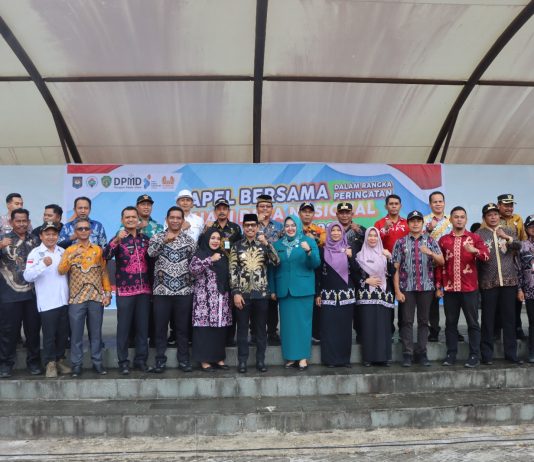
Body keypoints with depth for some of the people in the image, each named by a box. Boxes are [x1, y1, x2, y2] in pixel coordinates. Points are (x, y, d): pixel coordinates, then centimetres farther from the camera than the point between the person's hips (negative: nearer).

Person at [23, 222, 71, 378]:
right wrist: (43, 264, -33)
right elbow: (27, 276, -19)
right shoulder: (35, 253, -6)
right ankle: (50, 363, 15)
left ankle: (60, 360, 26)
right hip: (47, 303, -5)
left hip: (64, 301, 5)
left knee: (63, 334, 12)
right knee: (49, 335, 2)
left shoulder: (63, 251, 10)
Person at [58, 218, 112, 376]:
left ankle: (97, 362, 15)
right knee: (76, 333, 3)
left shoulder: (98, 249, 8)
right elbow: (61, 271, -10)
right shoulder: (69, 250, 4)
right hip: (76, 298, -1)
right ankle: (76, 364, 11)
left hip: (96, 297, 1)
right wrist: (72, 257, -24)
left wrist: (108, 293, 3)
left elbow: (104, 272, 9)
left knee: (96, 332, 7)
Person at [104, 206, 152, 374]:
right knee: (123, 327, 2)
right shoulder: (118, 239, -2)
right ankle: (123, 362, 12)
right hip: (125, 291, -3)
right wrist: (116, 240, -36)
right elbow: (105, 255, -20)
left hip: (144, 290, 4)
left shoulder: (145, 239, 9)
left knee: (143, 326, 8)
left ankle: (141, 360, 18)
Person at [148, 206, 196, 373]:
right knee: (160, 327, 5)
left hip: (184, 290, 1)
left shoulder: (189, 239, 7)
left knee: (183, 327, 7)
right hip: (162, 290, -1)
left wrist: (193, 283, 5)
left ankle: (183, 359, 19)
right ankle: (160, 359, 17)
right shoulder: (157, 237, 3)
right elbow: (151, 253, -18)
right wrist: (164, 240, -33)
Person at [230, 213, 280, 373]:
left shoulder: (264, 244, 6)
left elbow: (276, 262, -9)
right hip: (243, 293, -1)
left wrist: (267, 244, -18)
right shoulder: (236, 246, 4)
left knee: (261, 328, 8)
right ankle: (242, 361, 14)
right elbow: (233, 271, 0)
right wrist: (235, 292, -7)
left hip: (262, 293, 1)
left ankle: (260, 360, 18)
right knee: (242, 328, 5)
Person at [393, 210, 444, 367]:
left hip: (426, 287, 1)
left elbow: (441, 261, 0)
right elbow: (395, 268, 1)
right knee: (407, 321, 2)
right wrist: (397, 290, -6)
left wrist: (430, 253, -20)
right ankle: (407, 354, 8)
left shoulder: (430, 241, 8)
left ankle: (421, 353, 15)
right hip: (406, 288, -1)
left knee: (424, 321, 7)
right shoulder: (400, 242, 4)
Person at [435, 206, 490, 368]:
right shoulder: (443, 240, 7)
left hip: (470, 288, -1)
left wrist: (475, 251, -27)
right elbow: (439, 264, 8)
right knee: (450, 322, 7)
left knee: (473, 322, 4)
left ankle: (474, 356, 11)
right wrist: (438, 286, 4)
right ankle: (451, 354, 15)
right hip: (450, 289, 1)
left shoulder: (475, 238, 4)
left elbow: (486, 256, -7)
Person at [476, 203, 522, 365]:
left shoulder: (509, 232, 12)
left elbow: (518, 246, -5)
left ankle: (511, 353, 15)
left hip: (509, 281, 2)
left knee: (509, 318, 6)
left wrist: (507, 237, -21)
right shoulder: (479, 234, 4)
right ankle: (486, 354, 8)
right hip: (488, 282, -2)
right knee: (488, 319, 1)